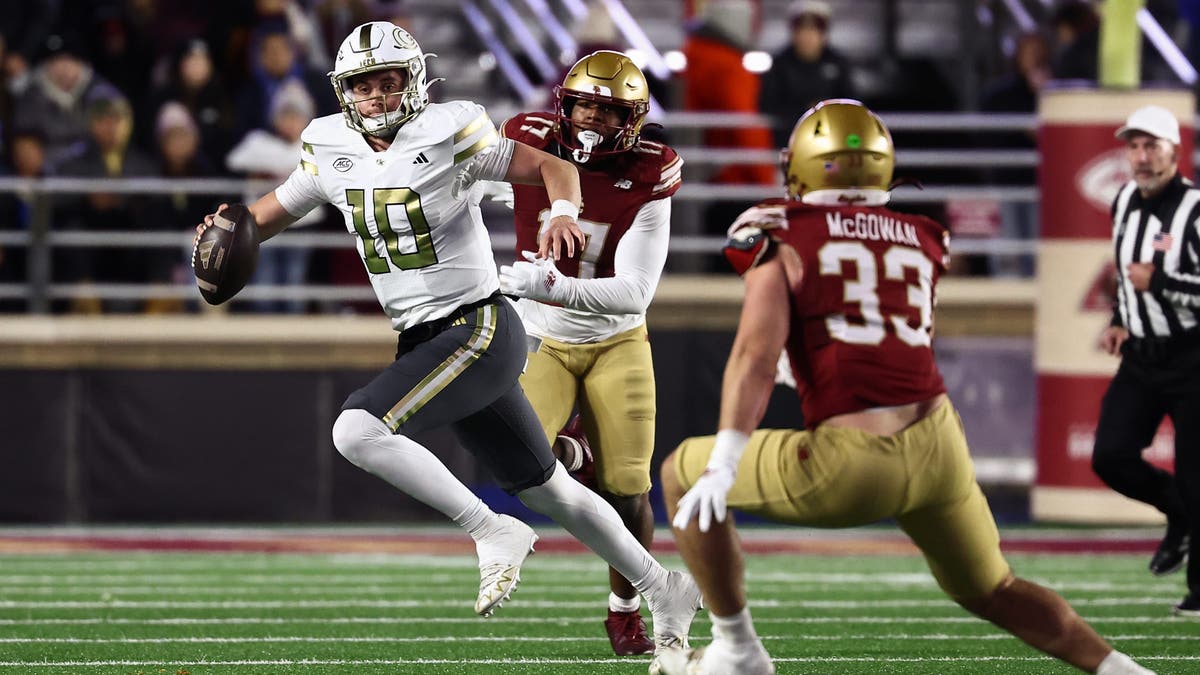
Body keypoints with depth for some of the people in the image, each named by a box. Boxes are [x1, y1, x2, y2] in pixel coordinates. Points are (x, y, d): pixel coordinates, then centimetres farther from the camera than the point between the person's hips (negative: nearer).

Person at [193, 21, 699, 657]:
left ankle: (492, 532, -15)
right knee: (549, 490, 16)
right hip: (422, 341, 7)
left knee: (358, 431, -25)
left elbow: (553, 167, -8)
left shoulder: (448, 135, -12)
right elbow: (277, 209, 16)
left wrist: (562, 213, -29)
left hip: (478, 329, -7)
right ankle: (663, 590, 31)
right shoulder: (332, 149, 6)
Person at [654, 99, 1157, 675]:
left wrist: (723, 465, -16)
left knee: (683, 474, 16)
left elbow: (757, 353, -10)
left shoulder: (782, 237, 2)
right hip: (939, 448, 5)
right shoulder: (920, 242, 17)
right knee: (993, 593, 27)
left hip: (852, 462, -5)